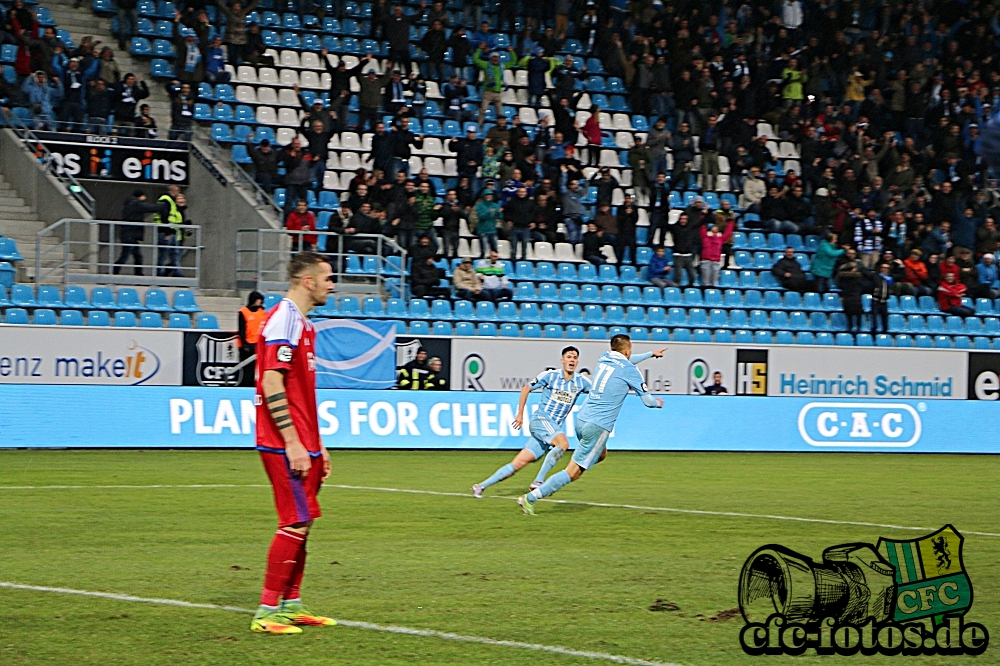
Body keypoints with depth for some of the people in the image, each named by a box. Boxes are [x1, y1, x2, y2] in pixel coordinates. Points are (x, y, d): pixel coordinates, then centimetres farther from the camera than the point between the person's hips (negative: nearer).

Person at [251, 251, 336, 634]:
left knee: (301, 522, 13)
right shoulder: (284, 320, -14)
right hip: (286, 445, -10)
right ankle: (267, 612, -7)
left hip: (302, 445, 10)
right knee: (296, 523, -11)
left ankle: (291, 604, 20)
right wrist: (293, 443, -23)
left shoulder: (302, 324, 18)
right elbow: (271, 384, -21)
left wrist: (316, 444, 23)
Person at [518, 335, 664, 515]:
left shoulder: (604, 359, 13)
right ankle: (531, 498, -12)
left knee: (601, 454, 31)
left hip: (582, 420, 8)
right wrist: (657, 403, 26)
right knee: (573, 472, -5)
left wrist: (651, 354, 49)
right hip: (598, 427, -8)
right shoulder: (630, 371, -6)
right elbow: (648, 401, 2)